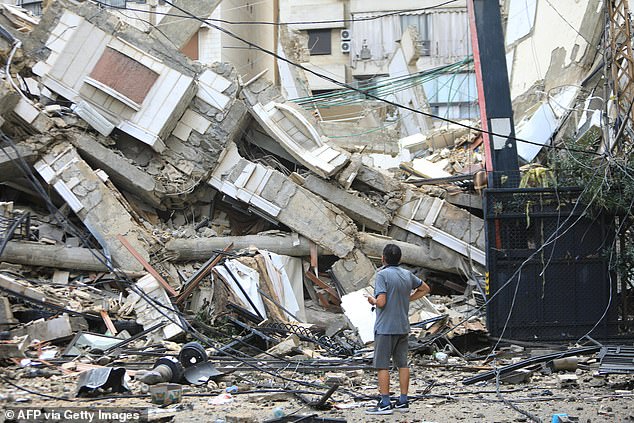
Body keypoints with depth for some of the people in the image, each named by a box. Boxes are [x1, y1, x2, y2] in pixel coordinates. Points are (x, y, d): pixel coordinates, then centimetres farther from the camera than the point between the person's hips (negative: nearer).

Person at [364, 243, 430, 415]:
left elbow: (381, 302, -21)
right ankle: (403, 402, 15)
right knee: (402, 364, 12)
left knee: (382, 365, -2)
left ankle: (385, 404, -3)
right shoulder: (408, 275, 7)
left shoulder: (382, 275, -14)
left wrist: (372, 300, 0)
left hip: (385, 328, -7)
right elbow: (425, 289, 22)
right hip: (403, 327, 7)